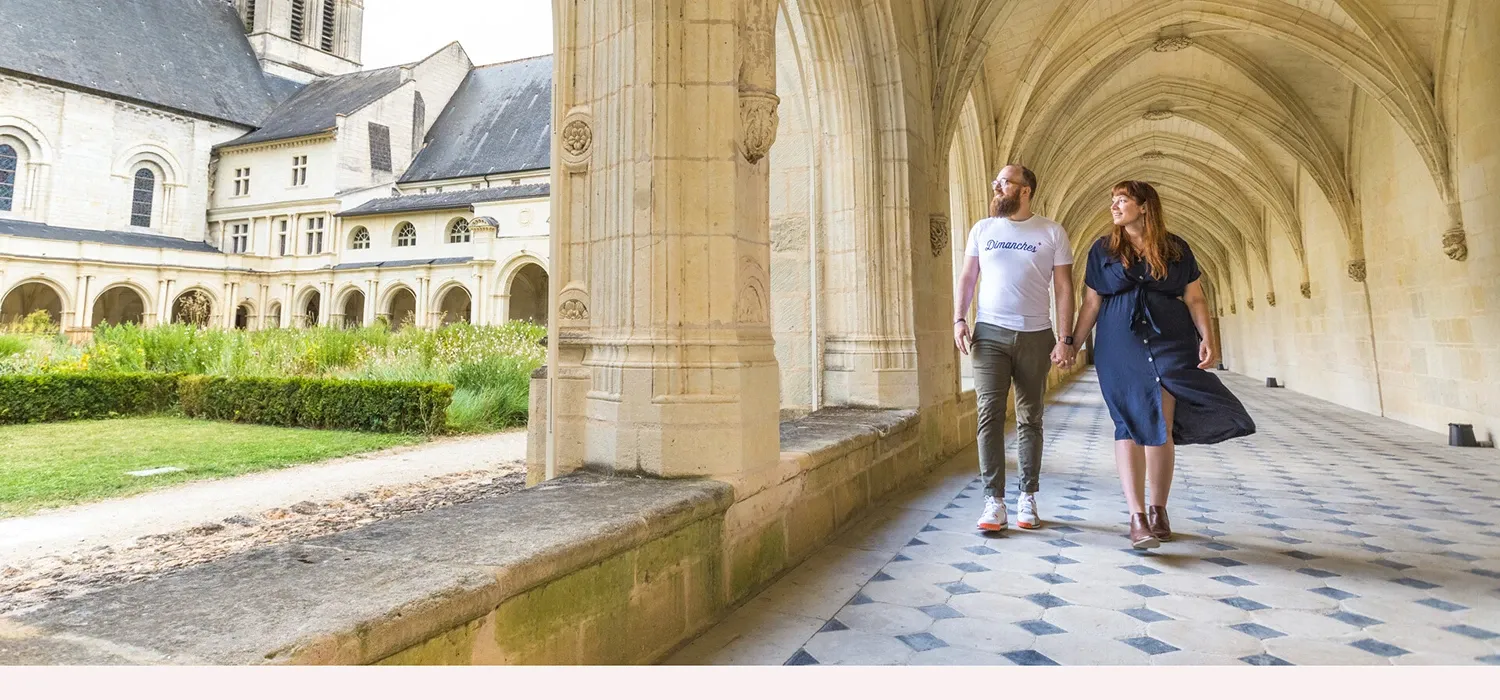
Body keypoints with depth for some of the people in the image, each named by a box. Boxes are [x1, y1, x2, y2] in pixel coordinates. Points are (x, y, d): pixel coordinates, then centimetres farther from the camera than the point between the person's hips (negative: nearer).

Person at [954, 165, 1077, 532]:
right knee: (990, 414, -8)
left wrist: (1065, 339, -5)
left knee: (1030, 419, 7)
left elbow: (1063, 288, 2)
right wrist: (959, 318, -3)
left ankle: (1027, 498, 18)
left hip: (1035, 336, 0)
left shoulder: (1052, 233, 4)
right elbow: (967, 277, 11)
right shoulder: (982, 230, 10)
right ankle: (994, 502, -5)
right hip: (989, 334, 1)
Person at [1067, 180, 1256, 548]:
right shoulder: (1102, 250, 8)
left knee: (1161, 429, 0)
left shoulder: (1176, 249, 8)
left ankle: (1158, 509, 15)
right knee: (1131, 426, -7)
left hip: (1170, 342, 1)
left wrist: (1207, 338, -6)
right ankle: (1137, 516, -8)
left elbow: (1195, 299, 8)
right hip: (1120, 346, 0)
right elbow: (1091, 304, 8)